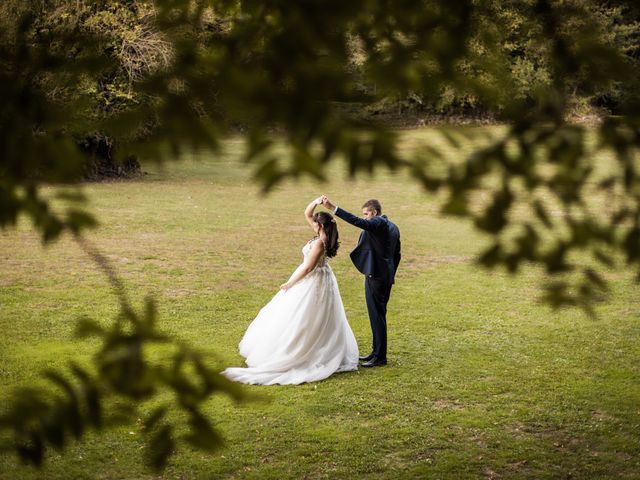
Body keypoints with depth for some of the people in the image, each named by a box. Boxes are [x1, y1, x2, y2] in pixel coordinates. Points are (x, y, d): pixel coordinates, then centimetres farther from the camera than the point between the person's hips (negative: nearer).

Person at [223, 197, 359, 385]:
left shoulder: (319, 242, -25)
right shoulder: (324, 235, -1)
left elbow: (308, 267, -24)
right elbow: (306, 214, 8)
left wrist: (290, 283, -16)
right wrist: (316, 202, -8)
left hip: (312, 283, -9)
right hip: (322, 281, 9)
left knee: (296, 320, -1)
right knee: (322, 322, 18)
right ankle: (335, 354, 26)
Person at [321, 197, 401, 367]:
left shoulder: (378, 223, -13)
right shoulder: (393, 227, 15)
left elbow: (357, 221, -28)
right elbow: (397, 255, 18)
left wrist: (333, 208, -30)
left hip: (375, 276, -10)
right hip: (387, 276, 10)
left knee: (377, 316, -5)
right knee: (379, 315, 16)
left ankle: (380, 356, -1)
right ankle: (377, 352, 24)